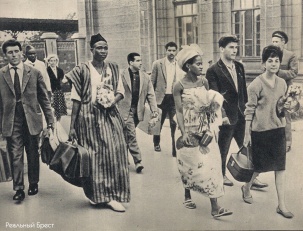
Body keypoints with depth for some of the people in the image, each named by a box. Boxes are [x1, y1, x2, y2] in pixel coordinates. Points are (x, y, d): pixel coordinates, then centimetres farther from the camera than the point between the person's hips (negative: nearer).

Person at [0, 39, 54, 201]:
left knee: (33, 154, 11)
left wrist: (50, 121, -1)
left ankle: (33, 184, 27)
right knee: (15, 156, -1)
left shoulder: (34, 73, 2)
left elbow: (44, 99, 3)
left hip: (32, 120, 1)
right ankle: (19, 189, 6)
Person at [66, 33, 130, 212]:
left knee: (114, 155, 1)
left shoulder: (113, 69, 8)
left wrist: (113, 101, -11)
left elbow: (120, 92, 13)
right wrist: (72, 126, -7)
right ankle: (95, 193, 17)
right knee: (94, 156, 2)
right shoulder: (82, 70, -4)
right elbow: (76, 99, -5)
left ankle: (112, 196, 13)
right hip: (89, 117, -3)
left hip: (110, 116, 4)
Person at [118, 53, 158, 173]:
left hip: (138, 111, 4)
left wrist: (154, 109, -4)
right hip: (125, 110, -4)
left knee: (127, 136, 12)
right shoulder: (122, 76, -4)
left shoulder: (145, 77, 9)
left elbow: (151, 95, 8)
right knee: (131, 135, -9)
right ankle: (137, 161, -5)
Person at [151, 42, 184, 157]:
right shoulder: (157, 64, -1)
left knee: (175, 124, -4)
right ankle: (156, 143, 38)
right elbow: (152, 82, 2)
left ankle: (176, 149, 5)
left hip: (175, 99, 0)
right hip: (161, 98, 0)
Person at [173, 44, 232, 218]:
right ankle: (188, 196, 33)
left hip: (205, 130, 3)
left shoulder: (204, 82, 2)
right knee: (189, 163, 9)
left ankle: (215, 207, 1)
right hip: (190, 130, -3)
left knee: (210, 164, -1)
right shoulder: (180, 86, -8)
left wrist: (211, 128, -9)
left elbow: (210, 105, 5)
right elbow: (179, 111, -10)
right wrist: (184, 133, -16)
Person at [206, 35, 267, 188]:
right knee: (223, 149, 11)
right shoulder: (213, 71, -12)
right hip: (226, 116, -6)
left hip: (241, 115, 6)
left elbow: (244, 90, 14)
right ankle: (222, 175, 30)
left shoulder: (239, 67, 9)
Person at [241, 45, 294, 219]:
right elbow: (249, 110, -10)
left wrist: (285, 108, 0)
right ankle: (246, 188, 37)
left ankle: (282, 205, 11)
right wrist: (247, 134, -10)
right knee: (260, 166, 8)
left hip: (278, 128, 5)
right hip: (260, 130, -5)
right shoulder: (256, 84, -10)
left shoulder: (282, 83, 7)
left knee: (280, 167, 4)